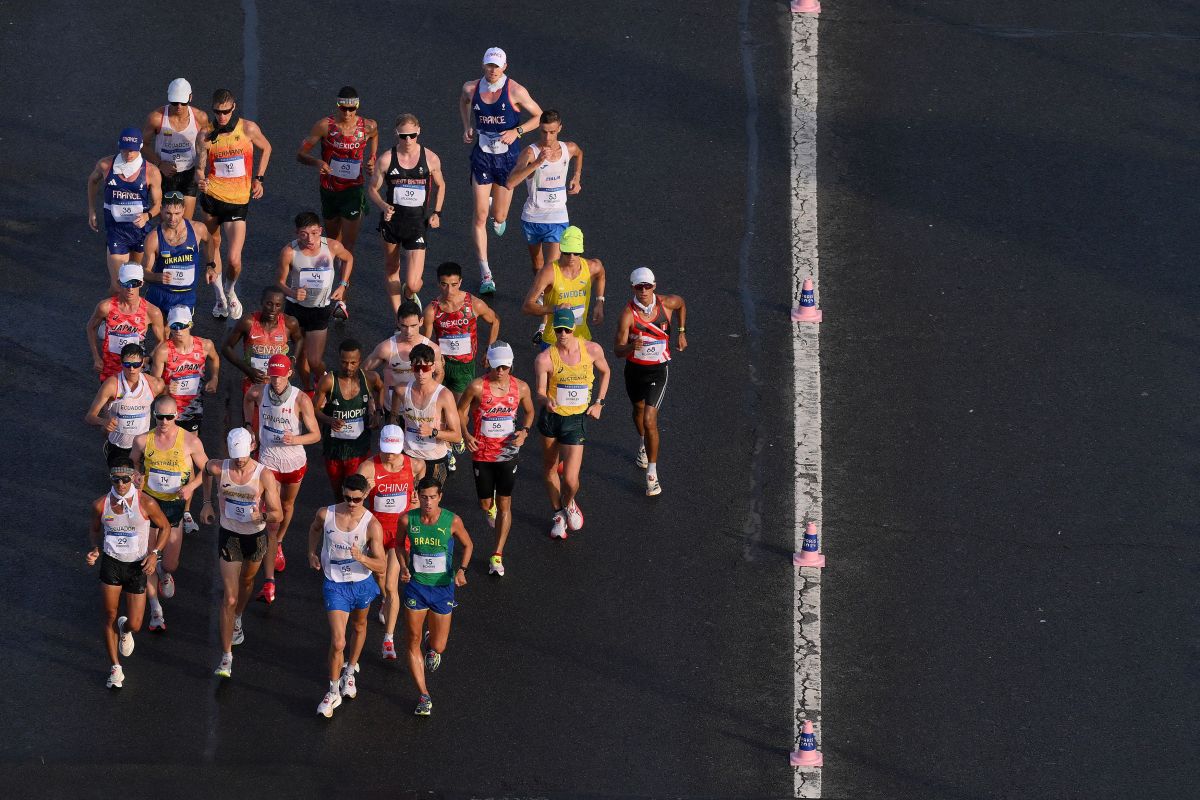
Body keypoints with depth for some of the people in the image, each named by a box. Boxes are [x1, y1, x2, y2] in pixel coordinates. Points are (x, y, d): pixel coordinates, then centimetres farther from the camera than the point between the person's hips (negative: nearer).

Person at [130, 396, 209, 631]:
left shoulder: (190, 441, -13)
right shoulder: (143, 441, -8)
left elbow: (206, 469, 0)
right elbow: (133, 463, 12)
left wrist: (191, 486, -18)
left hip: (174, 505, -1)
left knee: (170, 565, 5)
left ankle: (164, 573, 45)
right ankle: (155, 611, 17)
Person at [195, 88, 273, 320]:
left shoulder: (248, 129, -6)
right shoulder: (206, 136, -5)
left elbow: (266, 148, 13)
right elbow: (200, 168, -5)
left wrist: (258, 178, 8)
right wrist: (200, 180, -28)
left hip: (239, 201, -1)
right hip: (211, 197, 2)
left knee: (233, 259, -10)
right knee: (212, 248, 13)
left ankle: (230, 291, 22)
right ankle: (220, 296, 33)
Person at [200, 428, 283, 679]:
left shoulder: (264, 475, -20)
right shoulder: (218, 469, -16)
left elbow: (278, 515, -19)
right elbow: (206, 471, 12)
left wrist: (262, 516, -40)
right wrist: (207, 503, 15)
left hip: (256, 537, 1)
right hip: (229, 537, -1)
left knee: (247, 582, 28)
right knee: (229, 598, -7)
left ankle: (237, 621, 59)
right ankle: (226, 657, -4)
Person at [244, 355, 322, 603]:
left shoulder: (301, 400, -20)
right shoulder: (258, 392, -13)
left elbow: (316, 435, -15)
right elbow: (247, 399, 15)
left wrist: (295, 439, -33)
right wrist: (248, 423, 7)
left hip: (294, 461, 1)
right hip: (268, 461, -1)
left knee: (287, 506, 26)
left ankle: (278, 546, 60)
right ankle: (269, 583, -12)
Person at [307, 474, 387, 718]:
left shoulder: (372, 525, -20)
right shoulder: (326, 514, -14)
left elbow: (381, 566, -20)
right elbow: (315, 528, 13)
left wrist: (362, 558, -37)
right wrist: (312, 553, 11)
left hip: (363, 584, 1)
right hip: (336, 585, -1)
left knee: (359, 627, 25)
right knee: (337, 642, -9)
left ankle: (349, 672, 51)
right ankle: (333, 693, 5)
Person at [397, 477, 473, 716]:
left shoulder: (452, 521, -14)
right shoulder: (408, 520, -11)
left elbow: (467, 545, 3)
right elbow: (398, 544, 8)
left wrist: (461, 570, -12)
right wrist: (403, 567, -9)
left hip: (443, 587, -1)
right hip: (415, 586, 1)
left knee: (438, 648, 6)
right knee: (413, 642, 1)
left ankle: (432, 642, 47)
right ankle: (424, 696, 15)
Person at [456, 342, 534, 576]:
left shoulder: (521, 387, -7)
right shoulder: (477, 387, -15)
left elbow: (529, 412, 11)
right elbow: (461, 412, -3)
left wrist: (524, 431, -8)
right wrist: (465, 435, -20)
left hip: (507, 453, 1)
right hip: (481, 453, -1)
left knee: (504, 504, 2)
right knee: (485, 504, 10)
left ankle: (497, 556, 9)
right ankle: (491, 507, 51)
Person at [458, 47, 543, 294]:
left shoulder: (515, 91, -14)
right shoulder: (471, 88, -5)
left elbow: (539, 116, -4)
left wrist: (517, 131, -17)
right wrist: (467, 127, 7)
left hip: (508, 156, -1)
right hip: (482, 155, 1)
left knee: (499, 217, 8)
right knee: (480, 217, -5)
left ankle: (496, 208, 49)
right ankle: (485, 274, 1)